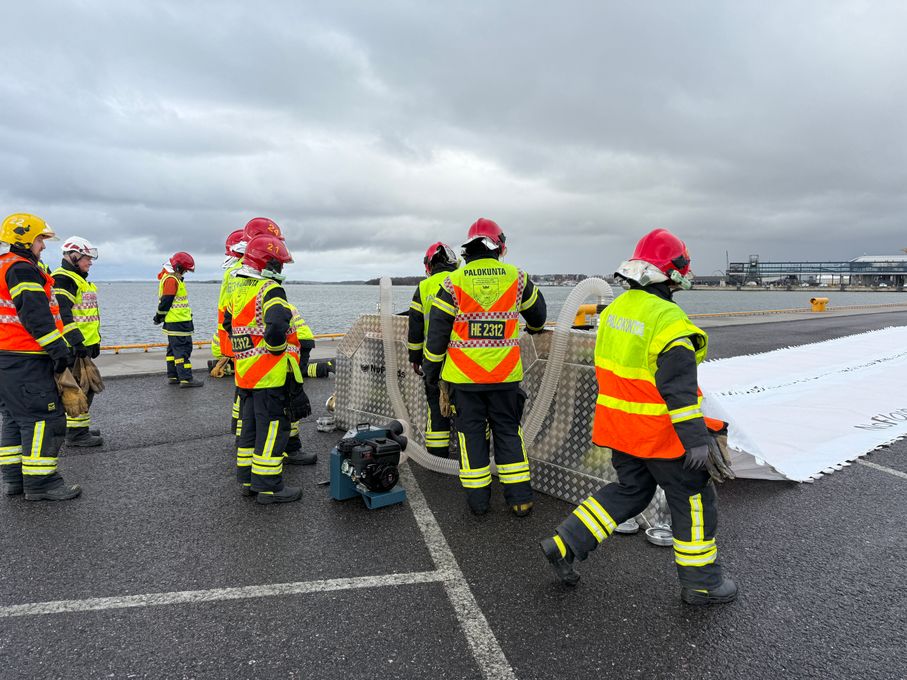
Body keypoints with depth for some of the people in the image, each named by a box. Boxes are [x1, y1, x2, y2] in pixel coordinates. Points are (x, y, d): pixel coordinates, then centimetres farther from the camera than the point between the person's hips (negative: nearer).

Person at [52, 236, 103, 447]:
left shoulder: (78, 279, 22)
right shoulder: (63, 279, -12)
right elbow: (62, 313, -22)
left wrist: (94, 341, 28)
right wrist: (77, 341, -28)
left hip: (84, 344, 11)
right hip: (73, 347, -11)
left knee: (86, 387, 17)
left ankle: (79, 427, 28)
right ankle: (75, 433, -2)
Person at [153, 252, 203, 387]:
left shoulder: (168, 277, 18)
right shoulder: (172, 280, -15)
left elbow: (165, 301, 21)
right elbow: (166, 301, -18)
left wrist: (159, 316, 22)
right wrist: (159, 317, -7)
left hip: (173, 322, 11)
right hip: (178, 322, -11)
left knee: (173, 349, 14)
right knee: (183, 349, -9)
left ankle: (173, 376, 21)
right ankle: (186, 379, -9)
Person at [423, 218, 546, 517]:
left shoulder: (453, 282, -4)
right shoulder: (516, 277, 1)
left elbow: (437, 331, -2)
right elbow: (537, 311, 20)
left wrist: (431, 368, 9)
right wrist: (535, 328, 42)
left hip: (464, 375, -1)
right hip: (505, 374, 1)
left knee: (471, 433, 10)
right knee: (508, 432, 13)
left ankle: (477, 498, 16)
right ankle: (519, 498, 15)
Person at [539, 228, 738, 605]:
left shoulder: (613, 310, 3)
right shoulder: (668, 320, -22)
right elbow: (680, 391, -24)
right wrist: (697, 440, -19)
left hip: (619, 428, 8)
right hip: (660, 433, -7)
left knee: (629, 490, 22)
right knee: (692, 500, 12)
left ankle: (564, 544, 20)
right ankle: (701, 582, 26)